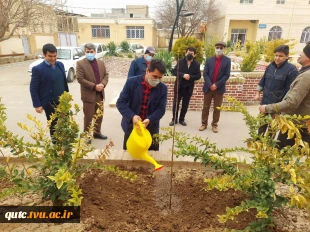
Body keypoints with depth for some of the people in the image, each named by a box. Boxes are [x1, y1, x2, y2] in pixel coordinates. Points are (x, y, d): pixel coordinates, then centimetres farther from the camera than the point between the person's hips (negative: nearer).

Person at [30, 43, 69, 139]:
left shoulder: (60, 65, 5)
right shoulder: (37, 69, -12)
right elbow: (33, 89, -10)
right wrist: (37, 105, -13)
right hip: (50, 104, -5)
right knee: (53, 126, 10)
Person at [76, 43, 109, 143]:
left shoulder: (101, 63, 10)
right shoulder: (80, 63, -6)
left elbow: (106, 75, 10)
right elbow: (80, 79, -14)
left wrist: (103, 84, -11)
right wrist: (94, 86, -19)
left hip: (100, 94, 5)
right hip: (88, 95, -5)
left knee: (99, 115, 14)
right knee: (88, 117, 3)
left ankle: (97, 132, 30)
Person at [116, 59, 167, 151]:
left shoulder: (163, 88, -7)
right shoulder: (131, 82, -11)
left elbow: (161, 109, -8)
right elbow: (120, 102, -11)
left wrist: (149, 120, -27)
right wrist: (132, 116, -27)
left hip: (151, 129, 1)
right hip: (131, 127, -1)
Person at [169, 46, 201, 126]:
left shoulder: (197, 64, 1)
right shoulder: (180, 61, -1)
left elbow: (198, 76, -2)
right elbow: (174, 71, -8)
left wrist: (190, 77, -19)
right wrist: (183, 75, -22)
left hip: (188, 88, 1)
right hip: (179, 86, -1)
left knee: (185, 105, 8)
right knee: (175, 103, 3)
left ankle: (181, 119, 22)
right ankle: (174, 119, 16)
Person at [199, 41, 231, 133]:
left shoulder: (227, 60, 0)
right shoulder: (209, 60, 4)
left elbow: (227, 75, -5)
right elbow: (205, 74, -2)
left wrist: (216, 85, -14)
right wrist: (210, 85, -14)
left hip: (219, 88, -1)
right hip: (208, 87, 1)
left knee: (217, 108, 7)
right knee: (205, 107, 6)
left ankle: (214, 124, 20)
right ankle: (204, 124, 19)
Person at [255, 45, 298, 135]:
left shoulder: (291, 69, -13)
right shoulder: (270, 66, 4)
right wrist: (258, 93, 14)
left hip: (278, 105, -5)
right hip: (265, 102, 6)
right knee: (262, 124, 19)